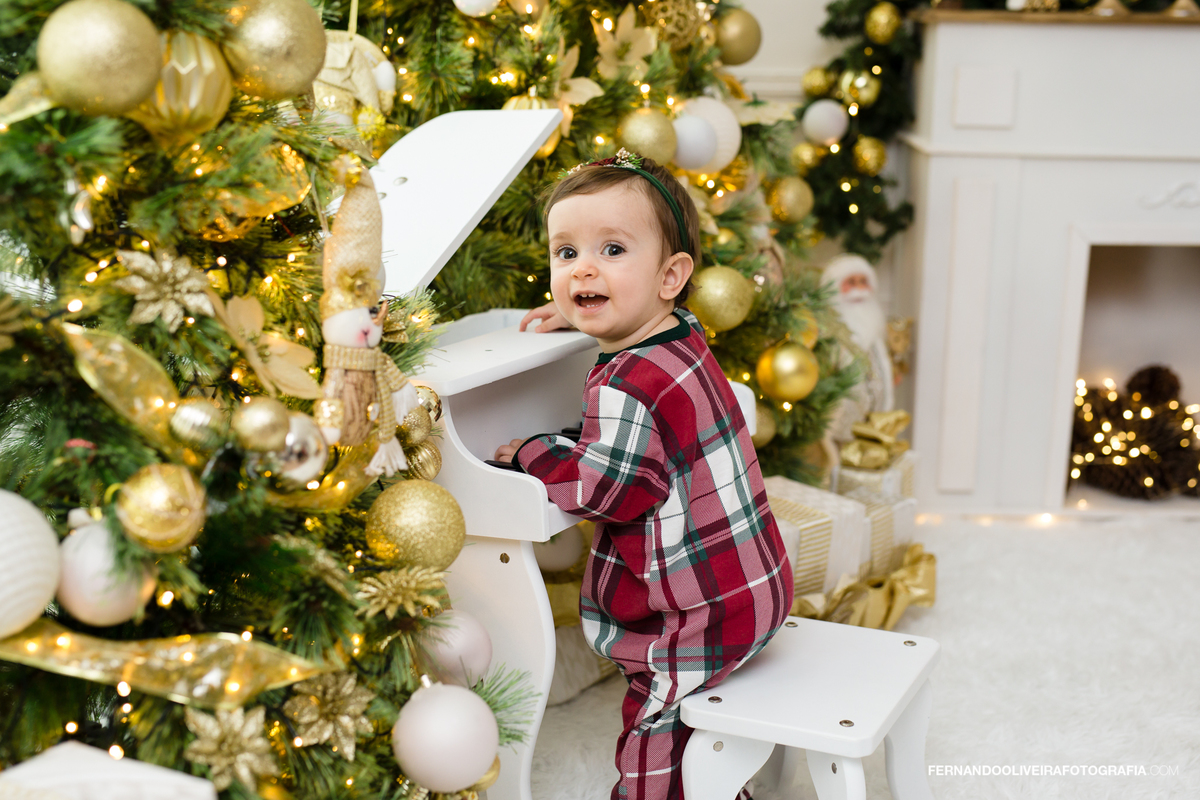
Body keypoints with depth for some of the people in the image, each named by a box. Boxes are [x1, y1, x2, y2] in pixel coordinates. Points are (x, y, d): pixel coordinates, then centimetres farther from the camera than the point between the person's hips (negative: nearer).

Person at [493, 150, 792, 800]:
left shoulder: (625, 390, -29)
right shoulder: (684, 337, 2)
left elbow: (599, 491, -23)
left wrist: (532, 450, -9)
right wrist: (581, 320, 30)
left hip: (699, 616, -10)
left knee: (653, 740, 6)